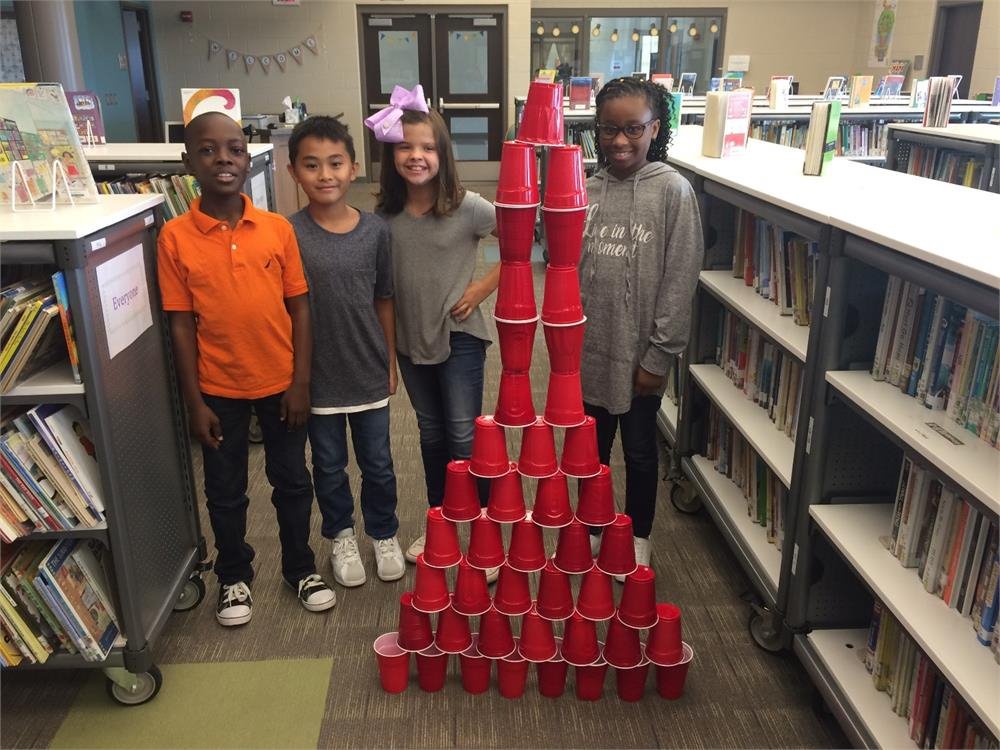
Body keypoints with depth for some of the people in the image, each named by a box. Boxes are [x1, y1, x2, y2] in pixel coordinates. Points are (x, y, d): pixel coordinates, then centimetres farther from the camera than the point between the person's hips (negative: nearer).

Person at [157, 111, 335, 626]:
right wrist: (194, 401, -7)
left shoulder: (278, 228, -6)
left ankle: (300, 568, 37)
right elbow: (180, 324, -6)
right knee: (225, 491, 16)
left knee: (292, 481, 15)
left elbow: (299, 308, -2)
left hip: (280, 382, 1)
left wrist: (301, 381, -5)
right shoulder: (175, 237, -9)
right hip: (218, 388, 0)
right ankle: (234, 577, 38)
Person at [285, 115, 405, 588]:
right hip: (318, 376, -1)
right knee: (329, 466, 17)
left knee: (378, 464, 15)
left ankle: (383, 534, 38)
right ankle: (341, 535, 40)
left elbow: (383, 300, 3)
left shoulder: (375, 231, -5)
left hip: (369, 373, 1)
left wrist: (391, 362, 6)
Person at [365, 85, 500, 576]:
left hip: (458, 335, -4)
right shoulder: (386, 214, -2)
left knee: (463, 436, -3)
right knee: (431, 434, 17)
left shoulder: (467, 207, -14)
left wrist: (485, 285, -12)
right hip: (410, 337, 5)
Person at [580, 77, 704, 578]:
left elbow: (680, 279, -10)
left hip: (639, 351, -3)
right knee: (592, 445, 18)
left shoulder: (672, 190, -10)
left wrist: (659, 354, -11)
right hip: (588, 348, 3)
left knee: (639, 448, 15)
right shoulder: (586, 189, 0)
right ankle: (593, 529, 40)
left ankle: (637, 538, 37)